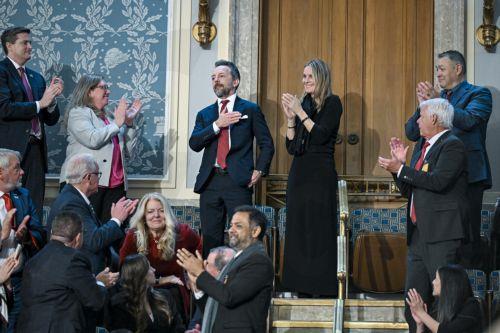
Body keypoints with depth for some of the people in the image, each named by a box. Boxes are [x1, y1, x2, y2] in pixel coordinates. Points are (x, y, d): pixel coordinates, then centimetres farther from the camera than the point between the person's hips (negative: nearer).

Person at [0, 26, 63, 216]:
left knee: (34, 210, 4)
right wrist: (40, 103, -12)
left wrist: (52, 99, 0)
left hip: (36, 151, 7)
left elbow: (51, 120, 20)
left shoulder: (36, 78, 19)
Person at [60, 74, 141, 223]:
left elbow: (128, 150, 21)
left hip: (115, 184, 7)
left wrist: (129, 122, 10)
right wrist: (117, 123, -4)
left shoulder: (109, 116, 22)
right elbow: (92, 139, -15)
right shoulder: (78, 113, 3)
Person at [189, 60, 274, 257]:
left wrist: (259, 171, -5)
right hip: (210, 182, 4)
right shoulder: (205, 114, 18)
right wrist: (217, 125, -9)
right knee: (210, 239, 4)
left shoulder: (250, 110, 9)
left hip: (238, 182, -4)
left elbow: (267, 144, 8)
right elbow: (194, 143, 2)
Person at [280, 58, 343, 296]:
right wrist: (290, 117, -1)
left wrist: (300, 112, -14)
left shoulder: (332, 103, -2)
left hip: (320, 175, -6)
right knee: (297, 230, 5)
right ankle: (300, 285, 10)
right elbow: (291, 147, 10)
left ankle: (321, 286, -2)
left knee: (319, 230, -6)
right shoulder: (304, 103, 13)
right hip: (299, 173, 6)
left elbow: (320, 135, -15)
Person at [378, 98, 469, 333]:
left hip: (442, 233, -9)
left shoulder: (452, 145, -8)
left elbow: (438, 181, -23)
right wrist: (399, 165, 6)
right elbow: (408, 191, 21)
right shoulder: (422, 146, 19)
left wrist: (401, 170, -16)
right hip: (418, 233, 9)